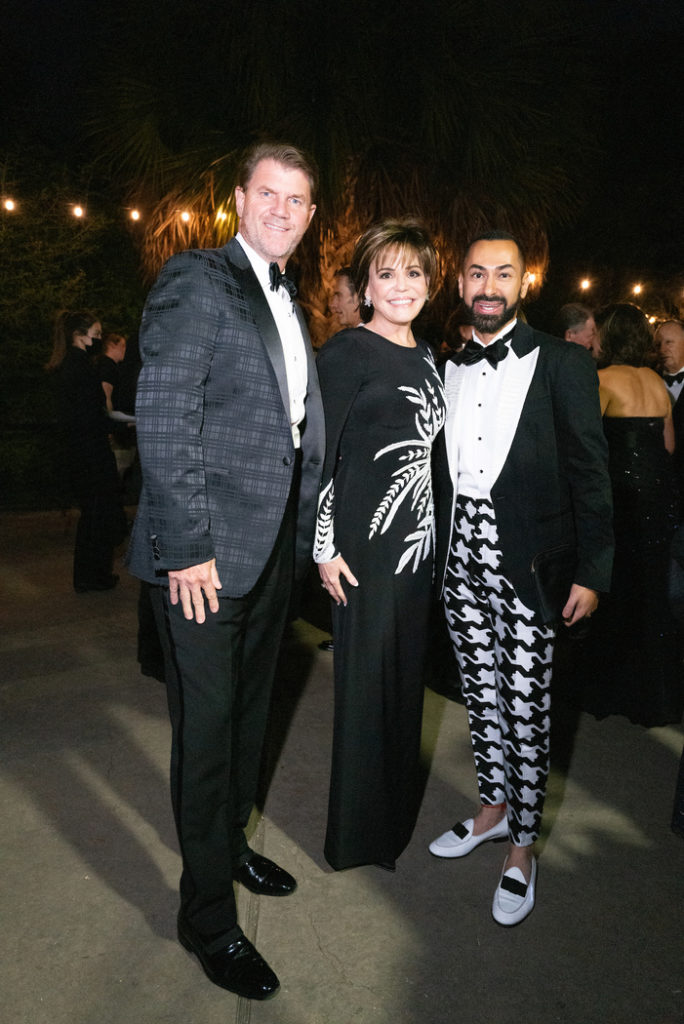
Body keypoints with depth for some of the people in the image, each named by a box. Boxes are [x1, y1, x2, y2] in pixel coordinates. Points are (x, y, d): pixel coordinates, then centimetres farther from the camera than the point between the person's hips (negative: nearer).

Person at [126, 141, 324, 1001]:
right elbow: (164, 420, -17)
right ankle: (207, 914, 23)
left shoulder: (288, 303, 16)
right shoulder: (195, 279, -9)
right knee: (205, 726, 4)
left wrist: (303, 534, 10)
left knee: (248, 711, 21)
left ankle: (230, 841, 44)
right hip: (206, 553, -8)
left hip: (273, 550, 8)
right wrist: (187, 548, -21)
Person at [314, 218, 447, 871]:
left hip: (420, 544, 7)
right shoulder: (346, 353, -8)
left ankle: (396, 816, 34)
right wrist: (326, 548, -15)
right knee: (366, 682, 3)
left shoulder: (427, 358, 14)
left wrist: (439, 537, 15)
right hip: (365, 545, -7)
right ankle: (359, 834, 22)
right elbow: (319, 455, -12)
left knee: (406, 679, 15)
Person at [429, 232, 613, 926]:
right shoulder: (446, 369, 10)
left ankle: (522, 847, 22)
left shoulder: (562, 365, -4)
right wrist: (433, 552, 7)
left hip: (526, 562, -4)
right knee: (479, 693, 16)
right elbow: (438, 473, 12)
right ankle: (493, 806, 37)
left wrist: (590, 573, -9)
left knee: (526, 708, 3)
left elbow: (589, 474, -5)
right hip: (460, 556, 5)